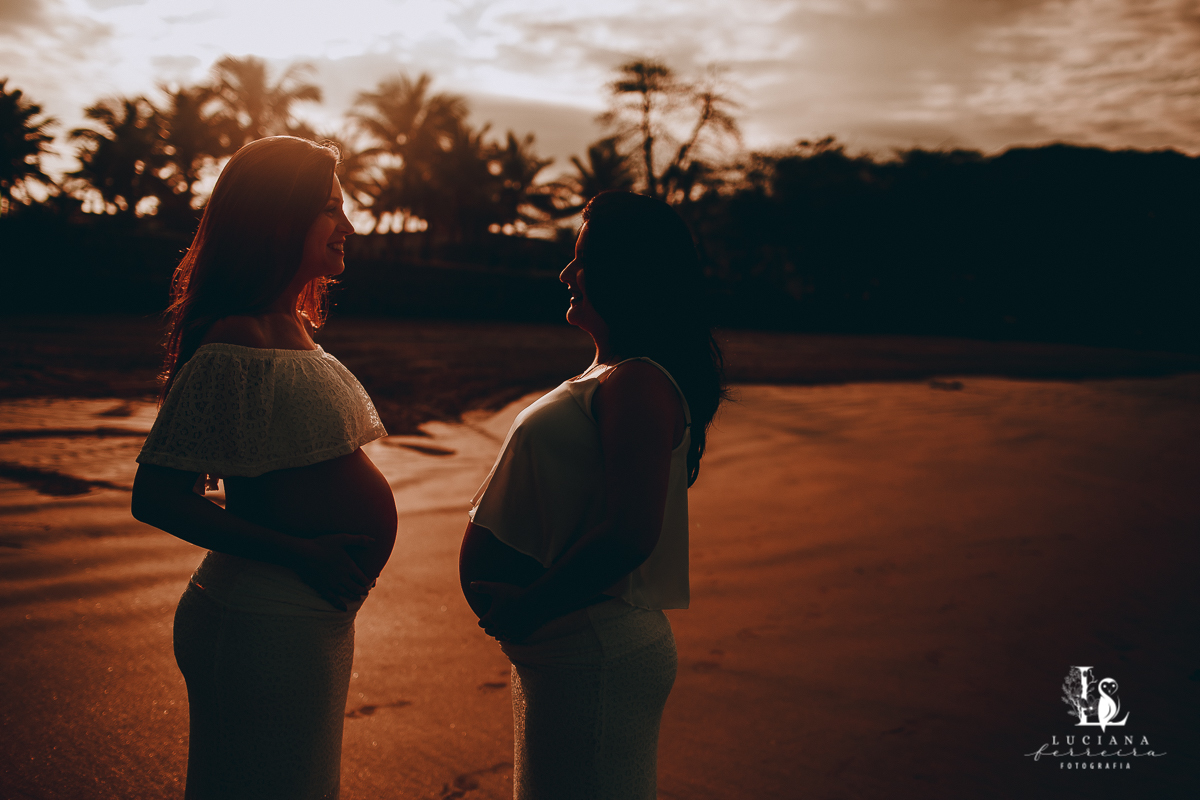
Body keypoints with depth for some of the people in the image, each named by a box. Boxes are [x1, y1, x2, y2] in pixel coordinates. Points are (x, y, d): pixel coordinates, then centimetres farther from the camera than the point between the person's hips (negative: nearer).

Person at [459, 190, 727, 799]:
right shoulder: (609, 374, 13)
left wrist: (529, 609, -20)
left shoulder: (639, 384, -21)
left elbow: (630, 535, -30)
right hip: (563, 652, 10)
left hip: (596, 659, -10)